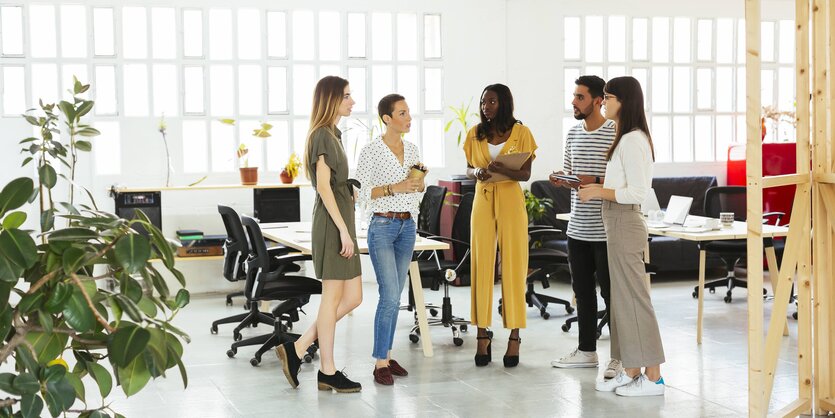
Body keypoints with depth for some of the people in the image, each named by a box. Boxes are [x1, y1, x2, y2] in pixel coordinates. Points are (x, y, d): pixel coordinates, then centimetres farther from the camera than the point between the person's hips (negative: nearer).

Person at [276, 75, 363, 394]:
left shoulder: (332, 134, 17)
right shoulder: (323, 135, -12)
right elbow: (324, 186, -18)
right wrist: (343, 230, -21)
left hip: (341, 222, 10)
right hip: (332, 223, -9)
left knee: (352, 298, 9)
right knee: (333, 297, -2)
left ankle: (296, 349, 13)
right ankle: (327, 372, 7)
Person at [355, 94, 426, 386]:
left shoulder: (412, 150, 10)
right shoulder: (371, 151, -8)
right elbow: (361, 193, -10)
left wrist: (419, 183, -4)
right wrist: (394, 188, -20)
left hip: (407, 227, 6)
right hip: (382, 227, -6)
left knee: (394, 297, 10)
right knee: (390, 297, -12)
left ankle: (386, 355, 18)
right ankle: (380, 363, -5)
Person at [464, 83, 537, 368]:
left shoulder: (521, 133, 0)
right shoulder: (475, 133, 9)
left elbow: (525, 174, -4)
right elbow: (468, 169, 12)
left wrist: (502, 169, -23)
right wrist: (477, 172, -11)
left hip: (510, 201, -2)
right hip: (482, 201, 2)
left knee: (513, 266, -3)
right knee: (481, 265, -1)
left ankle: (514, 336, 2)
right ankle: (483, 334, 5)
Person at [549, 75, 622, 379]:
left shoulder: (616, 134, -10)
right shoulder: (574, 134, 12)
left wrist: (596, 181, -23)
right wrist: (562, 180, -1)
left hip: (606, 230, -7)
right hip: (578, 227, 7)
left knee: (611, 291, -1)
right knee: (582, 289, 14)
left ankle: (621, 356, 9)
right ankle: (587, 350, 25)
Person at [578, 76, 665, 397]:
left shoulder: (632, 141, -16)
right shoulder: (627, 139, 14)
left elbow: (638, 192, -22)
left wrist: (600, 192, -14)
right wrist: (596, 188, 9)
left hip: (625, 225, -10)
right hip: (618, 225, 10)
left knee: (633, 298, -4)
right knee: (623, 298, 12)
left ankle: (653, 377, 3)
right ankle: (632, 371, 19)